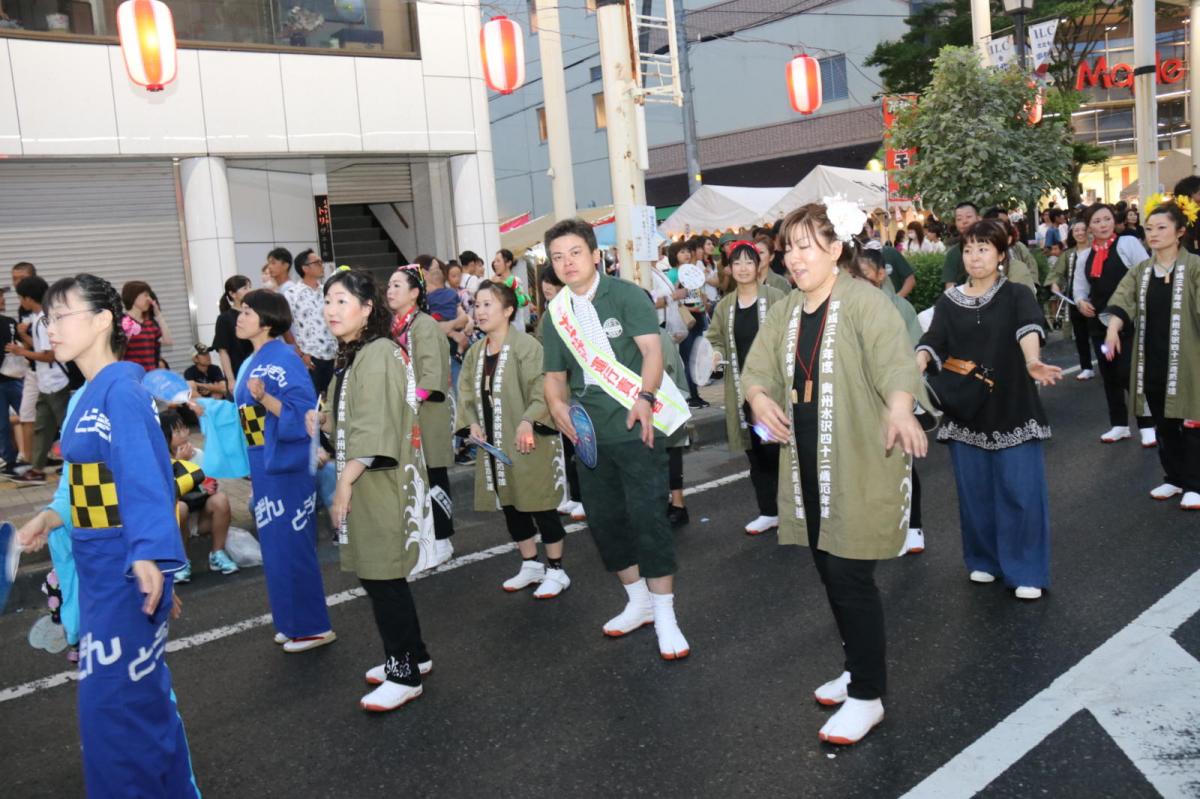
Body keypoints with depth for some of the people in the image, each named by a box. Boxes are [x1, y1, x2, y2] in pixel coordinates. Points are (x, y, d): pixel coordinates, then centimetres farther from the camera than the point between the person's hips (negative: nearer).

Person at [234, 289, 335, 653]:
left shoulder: (283, 359, -15)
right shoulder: (253, 363, 11)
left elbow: (304, 414, -21)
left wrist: (264, 397, -33)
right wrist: (250, 473, 19)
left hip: (286, 467, -9)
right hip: (264, 468, 9)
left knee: (292, 548, -1)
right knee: (277, 548, 15)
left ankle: (313, 627, 11)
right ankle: (292, 623, 27)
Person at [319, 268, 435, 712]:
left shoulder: (378, 354, -16)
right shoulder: (351, 356, 14)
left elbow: (374, 431, -21)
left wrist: (344, 483, -19)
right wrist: (324, 422, 7)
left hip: (379, 483, -9)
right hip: (362, 482, 9)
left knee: (382, 577, -3)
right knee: (379, 576, 15)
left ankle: (404, 674, 9)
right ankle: (412, 655, 29)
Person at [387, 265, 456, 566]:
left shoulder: (425, 325, -11)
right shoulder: (395, 326, 11)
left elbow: (432, 373, -18)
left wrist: (412, 402, -21)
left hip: (426, 414, -7)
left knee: (432, 477, -1)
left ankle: (441, 541, 9)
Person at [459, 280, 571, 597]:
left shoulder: (526, 345, -14)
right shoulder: (475, 352, 10)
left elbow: (542, 389, -20)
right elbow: (466, 392, 12)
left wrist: (527, 421, -32)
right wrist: (472, 422, -4)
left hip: (526, 443, -7)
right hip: (493, 445, 8)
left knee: (540, 506, 1)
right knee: (510, 506, 15)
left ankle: (556, 570, 15)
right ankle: (531, 565, 31)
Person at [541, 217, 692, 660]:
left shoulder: (625, 295, -5)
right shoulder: (557, 313, 10)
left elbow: (652, 348, -13)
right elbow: (555, 374, 14)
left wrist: (645, 397, -29)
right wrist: (557, 404, -8)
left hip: (635, 425, -6)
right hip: (590, 432, 6)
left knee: (646, 516, -7)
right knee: (603, 519, 12)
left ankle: (665, 616, 4)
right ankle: (638, 602, 30)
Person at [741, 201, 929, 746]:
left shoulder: (864, 302, -13)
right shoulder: (784, 312, 9)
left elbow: (895, 362, -27)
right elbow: (757, 369, 7)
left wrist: (899, 411, -48)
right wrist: (759, 397, -16)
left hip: (860, 466, -7)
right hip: (807, 466, 7)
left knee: (851, 576, -4)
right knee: (829, 572, 16)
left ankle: (867, 696, 12)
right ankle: (858, 668, 35)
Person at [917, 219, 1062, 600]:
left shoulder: (1017, 295, -2)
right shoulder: (949, 302, 5)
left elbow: (1029, 328, -23)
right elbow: (932, 341, -11)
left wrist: (1032, 362, -45)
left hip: (1013, 409, -2)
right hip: (964, 411, 2)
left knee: (1020, 491, -3)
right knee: (975, 491, 8)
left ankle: (1026, 571, 9)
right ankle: (984, 560, 26)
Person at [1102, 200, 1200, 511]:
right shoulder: (1140, 271, 8)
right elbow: (1122, 302, -6)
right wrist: (1113, 327, -26)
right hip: (1151, 359, 5)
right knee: (1163, 423, 15)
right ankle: (1174, 478, 28)